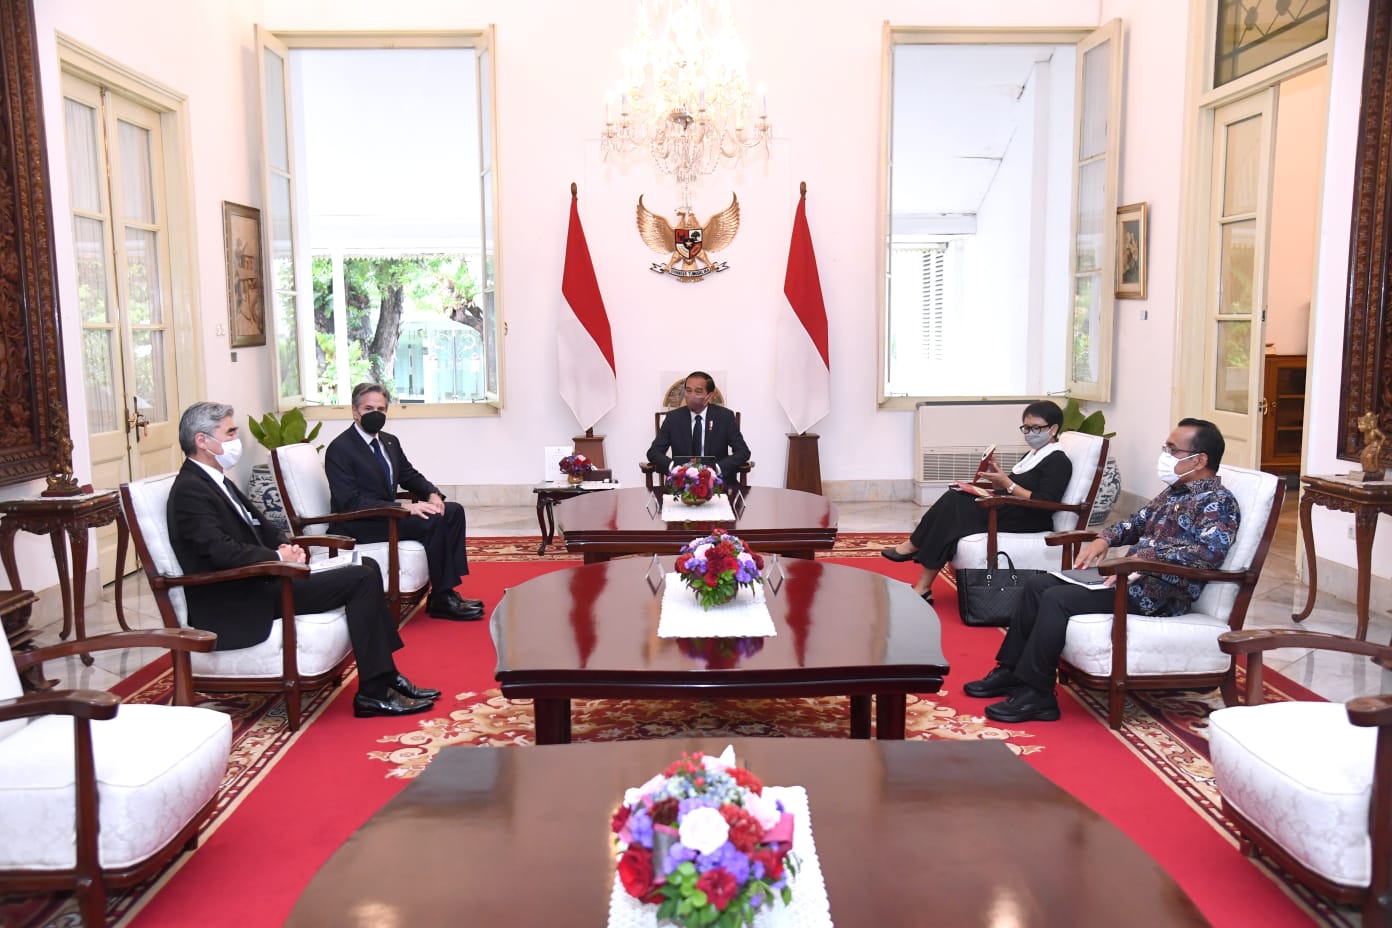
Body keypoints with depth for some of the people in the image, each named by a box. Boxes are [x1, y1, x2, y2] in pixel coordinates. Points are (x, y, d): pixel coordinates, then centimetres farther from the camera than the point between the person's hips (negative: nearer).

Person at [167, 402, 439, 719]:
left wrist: (287, 546, 0)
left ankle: (386, 677, 6)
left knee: (367, 566, 7)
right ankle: (373, 693, -10)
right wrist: (279, 558, -15)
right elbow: (222, 551, -27)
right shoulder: (190, 491, -15)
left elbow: (261, 526, 21)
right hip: (239, 605, -10)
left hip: (257, 581, 10)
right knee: (361, 579, -16)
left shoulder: (216, 482, 16)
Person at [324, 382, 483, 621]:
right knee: (432, 521, -26)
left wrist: (432, 494, -6)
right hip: (360, 525, -9)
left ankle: (449, 591, -11)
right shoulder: (340, 449, -13)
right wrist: (404, 507, -28)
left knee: (454, 511, -6)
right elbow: (351, 503, -22)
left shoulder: (390, 441, 12)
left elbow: (410, 476, 19)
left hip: (389, 511, 9)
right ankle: (440, 599, -17)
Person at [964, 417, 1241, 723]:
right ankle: (1011, 671, 9)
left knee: (1057, 598, -24)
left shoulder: (1218, 502, -12)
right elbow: (1138, 522, 29)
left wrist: (1146, 556, -34)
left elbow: (1212, 549, -30)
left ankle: (1035, 694, -17)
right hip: (1130, 579, 10)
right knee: (1037, 585, 5)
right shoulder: (1174, 492, 16)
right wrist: (1104, 538, 9)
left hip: (1156, 595, -10)